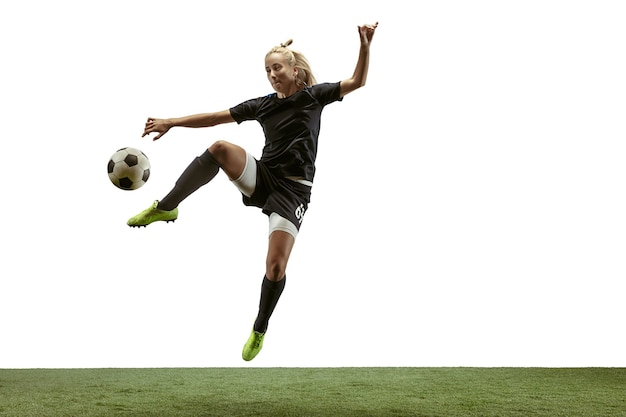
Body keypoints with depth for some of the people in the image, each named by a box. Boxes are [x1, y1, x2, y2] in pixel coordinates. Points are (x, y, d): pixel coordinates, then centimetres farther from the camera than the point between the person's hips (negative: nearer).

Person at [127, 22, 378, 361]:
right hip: (262, 178, 3)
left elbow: (357, 81, 0)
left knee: (276, 267, -12)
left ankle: (259, 330, 15)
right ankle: (164, 209, -21)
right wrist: (171, 122, 2)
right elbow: (216, 117, 9)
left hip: (293, 190, -3)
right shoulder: (262, 105, 11)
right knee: (220, 148, -28)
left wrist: (365, 45, -15)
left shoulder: (313, 95, 5)